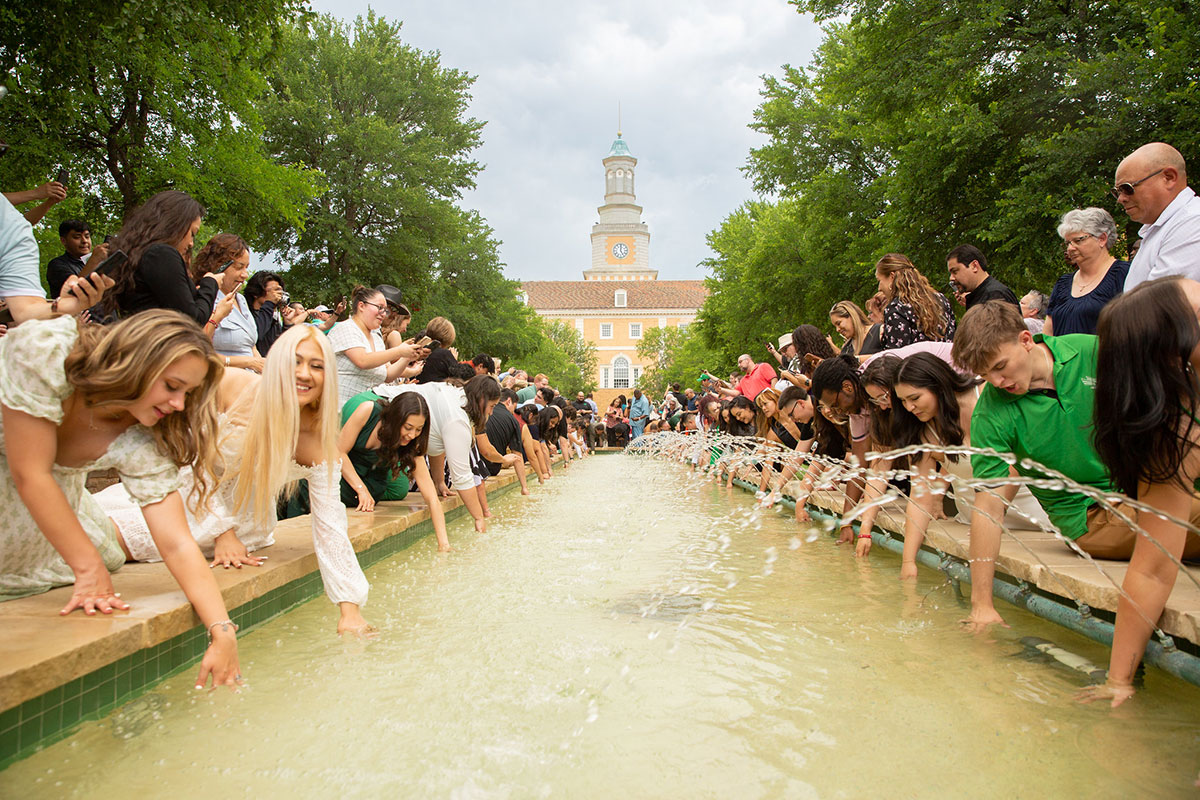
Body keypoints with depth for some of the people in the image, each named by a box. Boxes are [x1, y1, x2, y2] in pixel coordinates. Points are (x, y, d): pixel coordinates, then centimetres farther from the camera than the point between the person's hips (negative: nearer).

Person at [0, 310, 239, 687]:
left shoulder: (142, 441, -24)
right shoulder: (43, 350, -36)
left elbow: (177, 545, -26)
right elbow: (30, 473, -34)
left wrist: (223, 633, -35)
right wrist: (88, 568, -29)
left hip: (58, 483, 4)